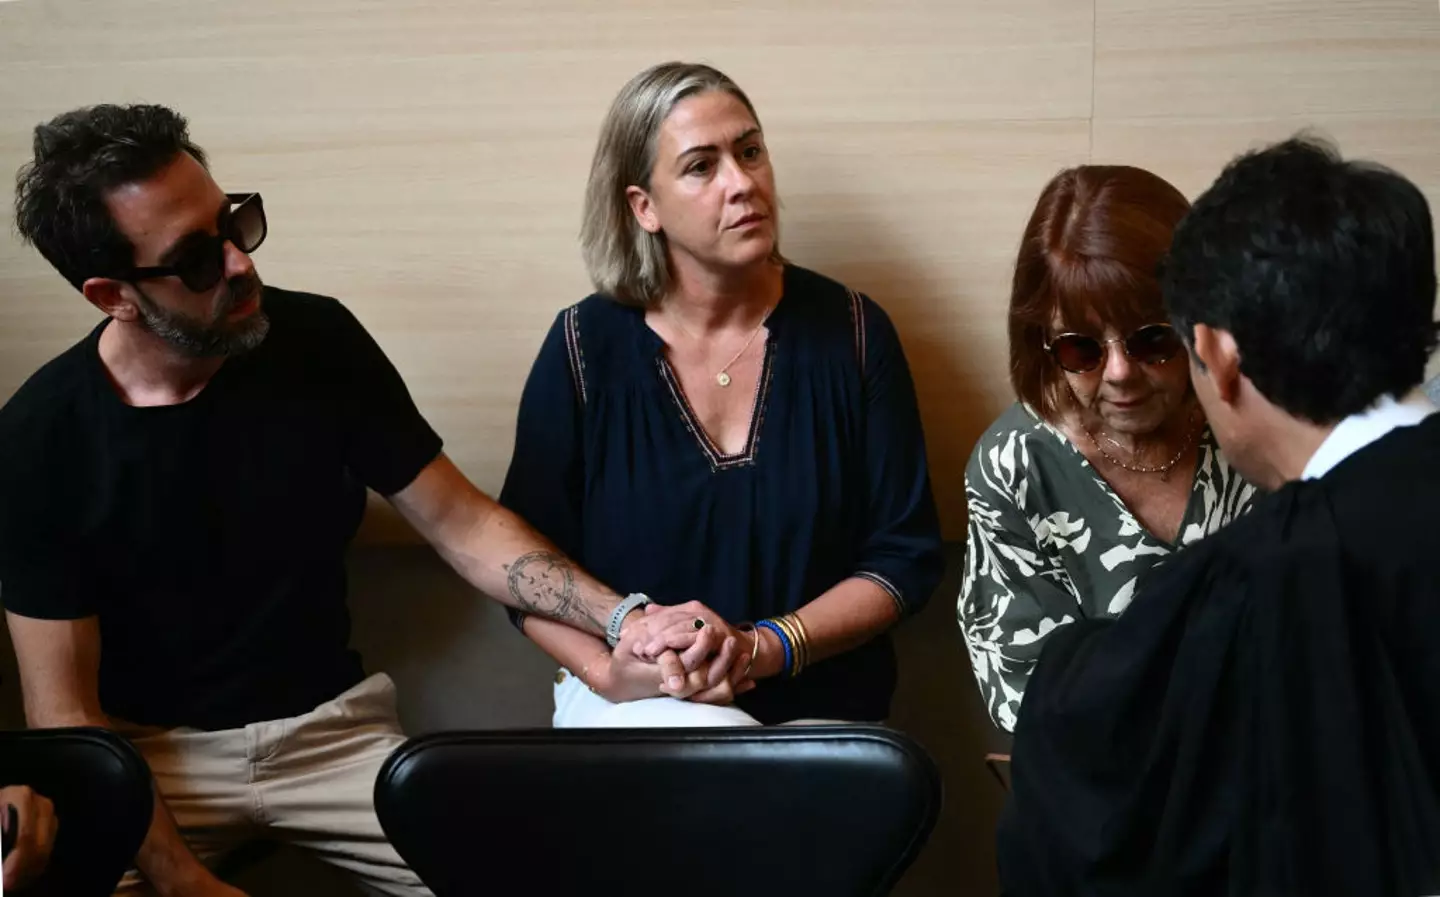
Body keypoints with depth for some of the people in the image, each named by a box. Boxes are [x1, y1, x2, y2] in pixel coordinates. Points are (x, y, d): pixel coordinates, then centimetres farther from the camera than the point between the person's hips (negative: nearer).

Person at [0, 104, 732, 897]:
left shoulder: (318, 340, -7)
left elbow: (461, 521, -1)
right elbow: (65, 709, -11)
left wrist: (625, 618, -17)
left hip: (332, 727, 2)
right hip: (147, 751, -2)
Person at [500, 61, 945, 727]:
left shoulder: (851, 333, -2)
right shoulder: (586, 348, -3)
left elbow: (904, 556, -1)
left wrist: (762, 648, -16)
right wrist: (609, 673, -18)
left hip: (820, 710, 1)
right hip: (638, 701, -1)